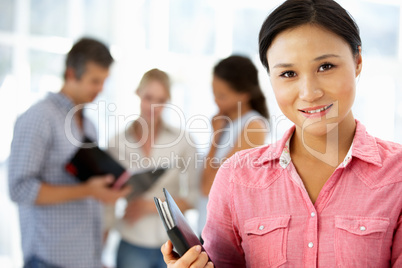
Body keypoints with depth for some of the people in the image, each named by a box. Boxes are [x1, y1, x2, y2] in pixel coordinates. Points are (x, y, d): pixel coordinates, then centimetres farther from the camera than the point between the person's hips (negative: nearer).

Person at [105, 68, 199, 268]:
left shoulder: (182, 140, 0)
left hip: (173, 243, 0)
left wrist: (151, 205, -11)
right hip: (132, 245, 1)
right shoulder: (117, 143, 3)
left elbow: (194, 197, 0)